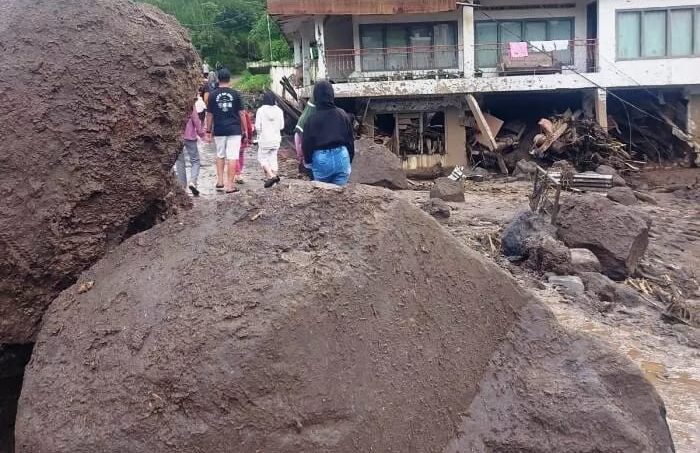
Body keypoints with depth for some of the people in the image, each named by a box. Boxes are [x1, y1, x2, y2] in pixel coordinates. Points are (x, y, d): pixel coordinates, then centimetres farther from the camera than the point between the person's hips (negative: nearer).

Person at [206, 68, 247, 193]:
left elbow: (209, 115, 3)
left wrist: (208, 131, 10)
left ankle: (220, 182, 17)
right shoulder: (235, 94, -2)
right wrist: (244, 129, 8)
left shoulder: (213, 95, 1)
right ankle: (230, 185, -2)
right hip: (234, 130, -2)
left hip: (219, 130, 2)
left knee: (220, 155, 19)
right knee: (232, 157, -1)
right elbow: (241, 113, 0)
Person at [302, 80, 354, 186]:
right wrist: (350, 158, 17)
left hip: (321, 159, -2)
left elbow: (306, 144, -3)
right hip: (341, 157, 2)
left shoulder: (312, 119, -9)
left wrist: (308, 160, 13)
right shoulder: (342, 114, -1)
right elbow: (350, 138, 6)